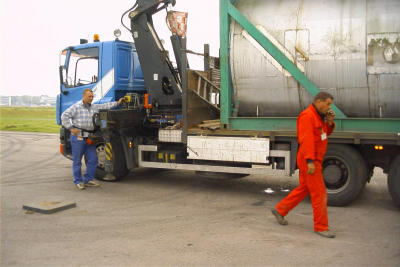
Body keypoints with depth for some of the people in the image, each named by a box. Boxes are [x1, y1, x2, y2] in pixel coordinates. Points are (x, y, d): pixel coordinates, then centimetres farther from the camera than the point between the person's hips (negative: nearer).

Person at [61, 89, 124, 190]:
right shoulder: (76, 107, -6)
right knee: (77, 161, 2)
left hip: (89, 137, 7)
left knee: (93, 159, 7)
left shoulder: (94, 107, 14)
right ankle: (78, 181, 12)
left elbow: (105, 106, 17)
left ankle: (88, 180, 18)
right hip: (78, 136, -6)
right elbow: (64, 116, -10)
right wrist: (71, 128, -13)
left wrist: (117, 102, 12)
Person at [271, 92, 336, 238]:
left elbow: (325, 133, 22)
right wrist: (310, 161, -29)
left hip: (314, 160, 10)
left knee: (303, 189, 18)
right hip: (309, 161, -10)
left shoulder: (318, 116, 15)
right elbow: (306, 139, -24)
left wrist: (330, 122, 3)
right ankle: (321, 226, 7)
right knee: (319, 193, -4)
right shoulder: (307, 115, -16)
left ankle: (279, 210, 27)